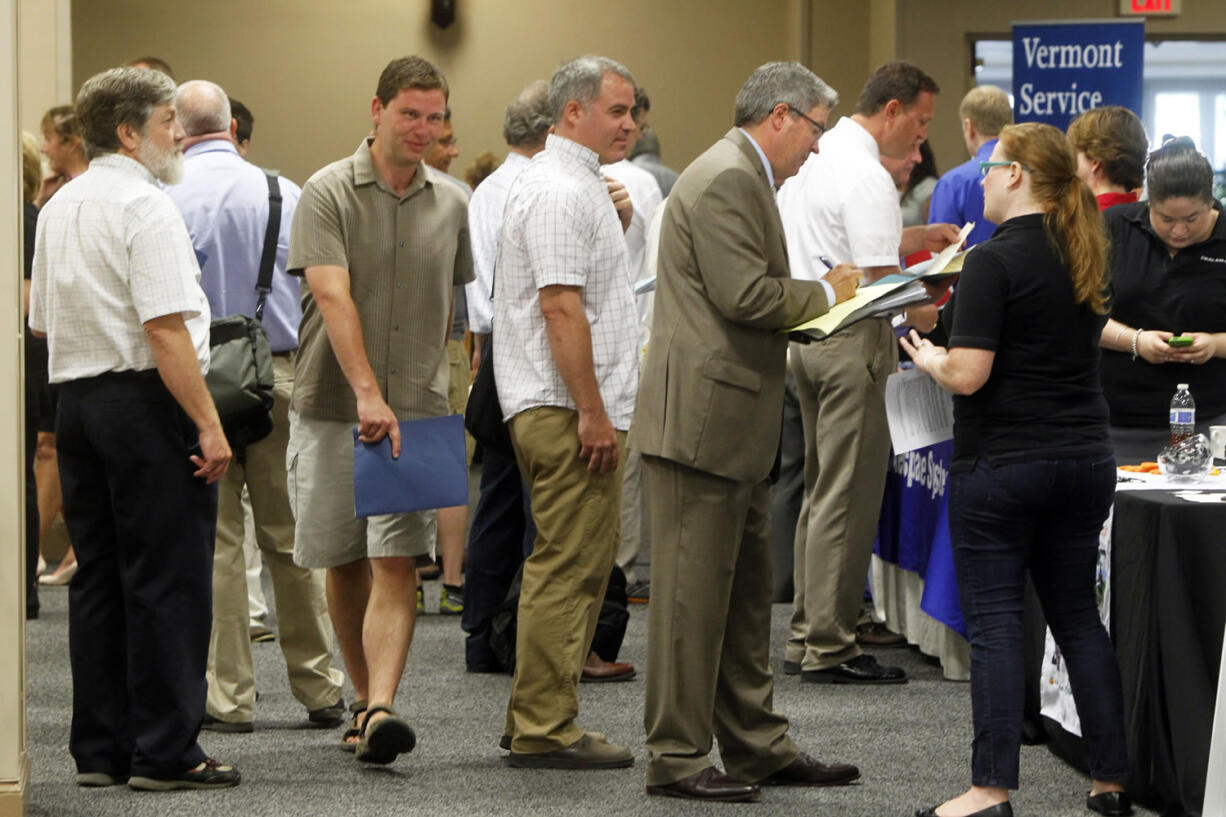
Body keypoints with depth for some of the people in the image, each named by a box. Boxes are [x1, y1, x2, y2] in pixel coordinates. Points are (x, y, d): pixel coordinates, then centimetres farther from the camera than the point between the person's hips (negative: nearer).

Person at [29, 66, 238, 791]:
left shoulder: (59, 209, 15)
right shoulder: (146, 207, -13)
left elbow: (44, 321, 21)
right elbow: (165, 328, -20)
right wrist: (209, 425, -19)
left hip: (75, 398, 9)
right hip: (147, 401, -9)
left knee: (97, 579, 11)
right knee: (168, 581, -5)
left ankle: (100, 750, 13)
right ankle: (166, 752, -4)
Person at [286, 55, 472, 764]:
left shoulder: (450, 204, 8)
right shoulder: (329, 193, -6)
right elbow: (333, 297, -18)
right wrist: (368, 393, -28)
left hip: (416, 410, 1)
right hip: (331, 408, -1)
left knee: (397, 563, -12)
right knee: (344, 563, 9)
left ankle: (382, 710, -23)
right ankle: (366, 699, 25)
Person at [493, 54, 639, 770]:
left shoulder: (576, 183, 19)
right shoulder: (561, 191, -15)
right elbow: (561, 307, -22)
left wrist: (615, 227, 14)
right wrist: (593, 413, -22)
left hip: (575, 408, 11)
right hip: (570, 410, -11)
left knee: (582, 562, 14)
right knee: (568, 566, -8)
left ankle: (543, 717, 19)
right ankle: (545, 729, -6)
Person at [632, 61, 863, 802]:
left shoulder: (743, 178, 19)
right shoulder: (727, 180, -15)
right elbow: (746, 296, -22)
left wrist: (814, 305, 9)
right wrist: (826, 293, -7)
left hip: (733, 427, 11)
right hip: (702, 419, -11)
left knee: (746, 594, 15)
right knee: (694, 594, -6)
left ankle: (757, 745, 23)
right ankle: (677, 758, -1)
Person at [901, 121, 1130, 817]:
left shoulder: (994, 262, -15)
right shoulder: (1085, 256, 8)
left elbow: (968, 374, -20)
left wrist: (930, 359, 2)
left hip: (1003, 464, -7)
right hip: (1085, 457, 7)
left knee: (995, 622, -2)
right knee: (1078, 616, 12)